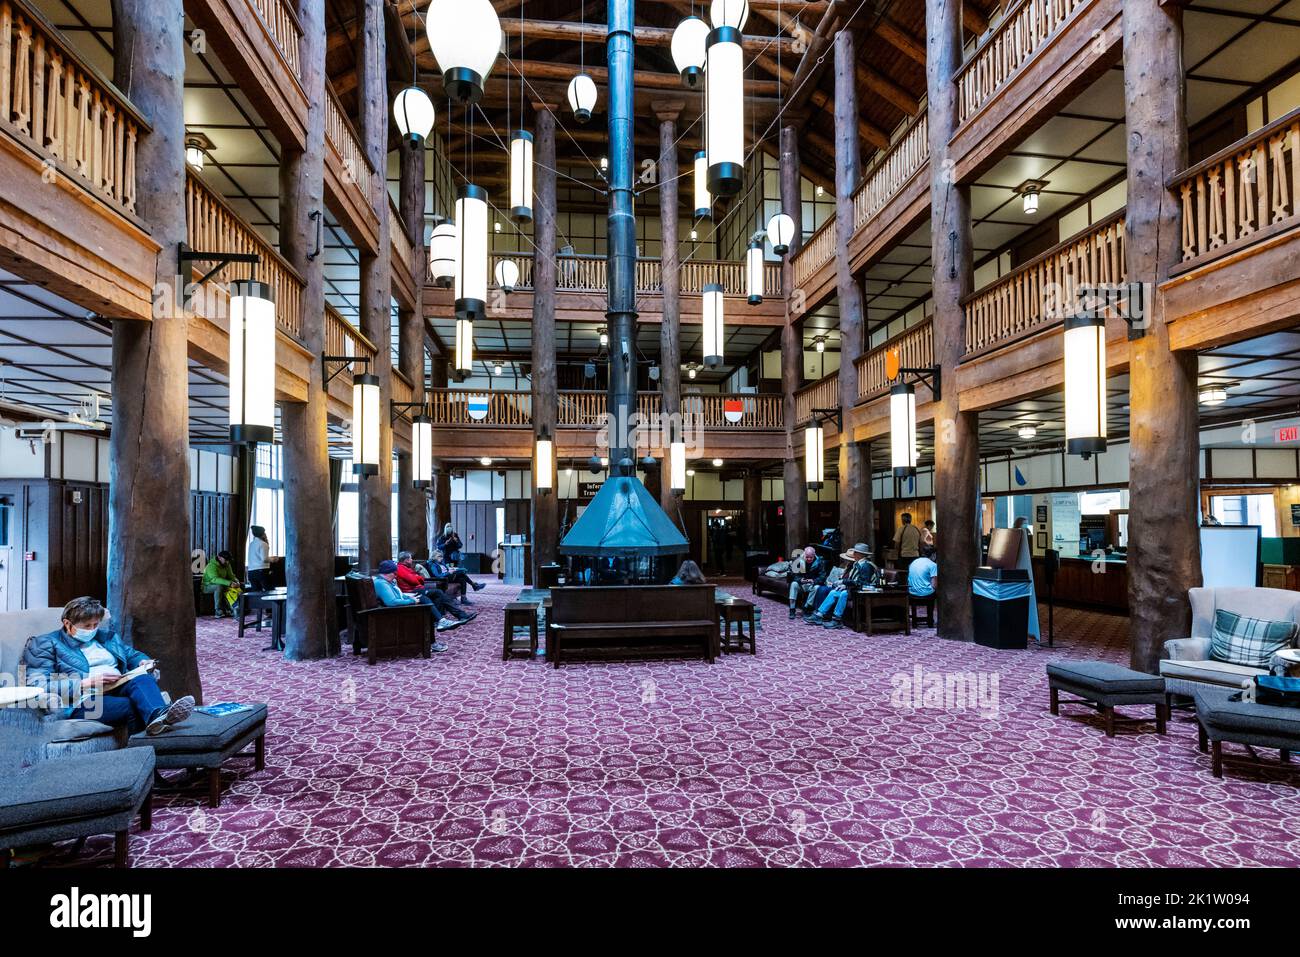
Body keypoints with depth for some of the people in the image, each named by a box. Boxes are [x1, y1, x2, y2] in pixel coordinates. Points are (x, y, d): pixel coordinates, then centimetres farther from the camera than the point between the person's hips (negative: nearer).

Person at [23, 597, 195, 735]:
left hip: (118, 690, 4)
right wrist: (86, 683, -15)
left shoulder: (106, 636, 28)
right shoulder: (46, 644, 10)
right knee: (132, 707, -37)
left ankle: (157, 716, -62)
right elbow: (38, 685, -3)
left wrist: (143, 662, 9)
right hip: (83, 700, -3)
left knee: (142, 678, -36)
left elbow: (133, 655, 37)